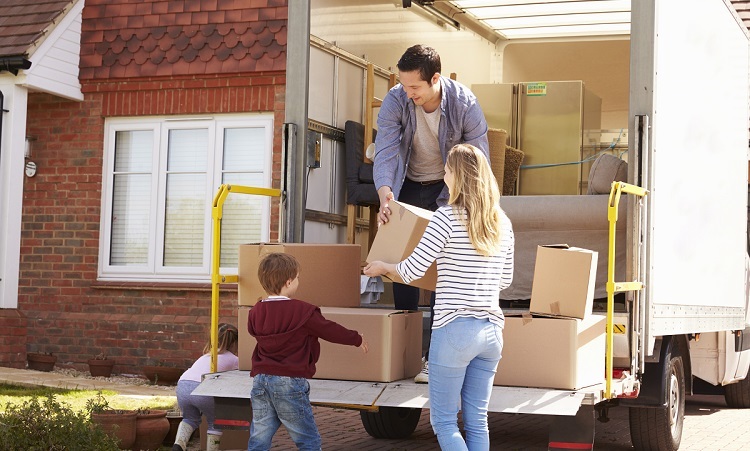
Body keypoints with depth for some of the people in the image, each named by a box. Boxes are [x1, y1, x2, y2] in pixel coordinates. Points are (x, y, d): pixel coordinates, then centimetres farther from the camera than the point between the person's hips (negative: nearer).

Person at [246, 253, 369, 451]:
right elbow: (331, 330, 0)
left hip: (260, 380, 6)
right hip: (290, 382, -5)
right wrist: (357, 339, 17)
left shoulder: (256, 312, 5)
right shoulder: (303, 312, -11)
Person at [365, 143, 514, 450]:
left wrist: (382, 267, 13)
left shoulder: (447, 217, -10)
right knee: (477, 421, 11)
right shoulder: (503, 224, 8)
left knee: (443, 421, 3)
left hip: (455, 328, -6)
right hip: (491, 329, 6)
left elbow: (413, 270, -7)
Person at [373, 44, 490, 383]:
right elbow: (385, 152, -23)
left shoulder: (464, 104, -22)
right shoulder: (395, 102, -18)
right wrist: (385, 194, -41)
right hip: (409, 186, 3)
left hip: (449, 189, -2)